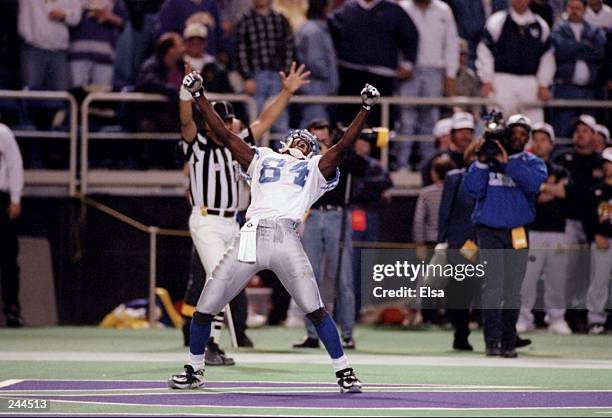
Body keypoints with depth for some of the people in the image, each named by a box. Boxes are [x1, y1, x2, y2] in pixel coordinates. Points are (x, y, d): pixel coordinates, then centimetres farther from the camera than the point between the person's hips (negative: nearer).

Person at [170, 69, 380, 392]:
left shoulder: (315, 169, 22)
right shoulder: (262, 160, 27)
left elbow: (343, 146, 10)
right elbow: (224, 135, 24)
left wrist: (366, 108, 2)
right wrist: (199, 96, 20)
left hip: (285, 238, -2)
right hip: (250, 238, 2)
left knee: (315, 310, -13)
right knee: (205, 309, 3)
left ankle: (345, 372, -5)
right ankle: (194, 371, 21)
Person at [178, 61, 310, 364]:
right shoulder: (197, 143, -4)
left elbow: (265, 121, 16)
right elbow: (186, 120, -23)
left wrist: (287, 92, 11)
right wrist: (188, 87, -39)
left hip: (231, 224, 7)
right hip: (206, 223, -7)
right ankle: (209, 347, -18)